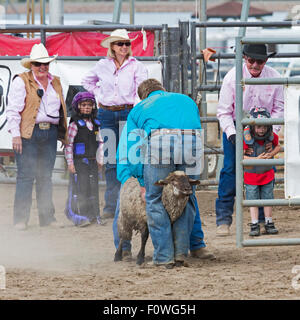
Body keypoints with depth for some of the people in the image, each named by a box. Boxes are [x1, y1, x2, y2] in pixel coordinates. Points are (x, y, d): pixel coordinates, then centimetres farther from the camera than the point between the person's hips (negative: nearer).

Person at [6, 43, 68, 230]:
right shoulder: (22, 82, -2)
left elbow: (61, 109, 22)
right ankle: (20, 219, -4)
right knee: (26, 176, -7)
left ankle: (47, 217, 13)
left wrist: (64, 135, 17)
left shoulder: (55, 82, 16)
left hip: (50, 133, 5)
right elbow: (13, 109, -6)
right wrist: (15, 134, -13)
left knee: (46, 176, 8)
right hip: (28, 134, -5)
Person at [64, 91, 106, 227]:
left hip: (92, 161, 6)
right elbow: (69, 144, -9)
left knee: (93, 187, 6)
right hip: (79, 161, -6)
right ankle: (79, 217, -6)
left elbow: (99, 143, 19)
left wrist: (100, 160, 16)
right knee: (80, 188, -8)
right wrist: (70, 162, -13)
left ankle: (94, 215, 12)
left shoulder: (95, 124, 11)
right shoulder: (75, 124, -7)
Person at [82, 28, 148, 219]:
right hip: (107, 114, 3)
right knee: (111, 160, 3)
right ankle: (111, 206, 6)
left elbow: (142, 92, -4)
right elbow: (87, 81, 26)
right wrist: (99, 95, 12)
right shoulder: (103, 66, 9)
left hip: (128, 114, -3)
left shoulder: (137, 66, 1)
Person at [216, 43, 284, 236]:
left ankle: (263, 219, 9)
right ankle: (223, 220, -9)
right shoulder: (232, 77, -15)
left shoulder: (274, 78, -9)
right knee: (230, 169, -11)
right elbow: (224, 111, -10)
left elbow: (278, 109, 0)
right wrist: (231, 134, -22)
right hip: (235, 128, -2)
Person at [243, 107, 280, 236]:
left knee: (267, 198, 8)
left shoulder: (271, 136, -10)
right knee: (253, 200, 1)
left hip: (267, 173, 3)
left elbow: (278, 146, 11)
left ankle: (269, 223, 18)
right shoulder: (246, 138, -23)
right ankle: (254, 225, 8)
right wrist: (256, 159, -29)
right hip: (251, 175, -3)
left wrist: (272, 154, -11)